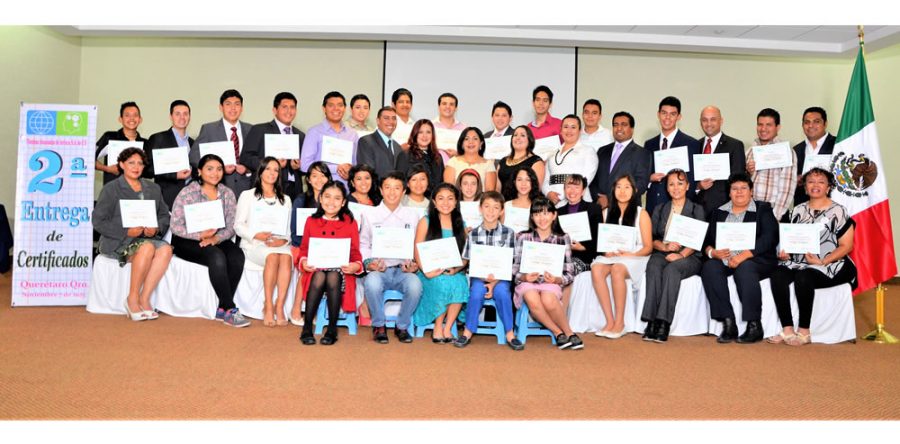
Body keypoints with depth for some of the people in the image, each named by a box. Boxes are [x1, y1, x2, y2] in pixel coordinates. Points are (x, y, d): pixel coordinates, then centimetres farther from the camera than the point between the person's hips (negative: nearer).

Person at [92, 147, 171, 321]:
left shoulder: (153, 189, 21)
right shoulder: (111, 189, 6)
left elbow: (165, 215, 16)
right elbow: (98, 221, -2)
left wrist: (156, 228, -7)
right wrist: (127, 232, -15)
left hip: (148, 238, 4)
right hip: (117, 242, -4)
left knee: (165, 249, -29)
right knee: (147, 247, -35)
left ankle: (144, 299, -26)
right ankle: (133, 298, -22)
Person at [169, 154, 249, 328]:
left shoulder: (228, 194, 7)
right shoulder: (187, 192, -4)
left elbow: (231, 226, 0)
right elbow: (175, 226, -10)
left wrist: (216, 238, -21)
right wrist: (201, 235, -24)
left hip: (217, 240, 4)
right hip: (187, 242, -4)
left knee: (237, 255, -28)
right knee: (217, 256, -34)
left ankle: (222, 309, -21)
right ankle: (230, 309, -27)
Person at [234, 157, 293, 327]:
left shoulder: (285, 199, 24)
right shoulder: (248, 195, 13)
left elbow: (288, 228, 16)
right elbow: (238, 225, 5)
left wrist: (283, 240, -8)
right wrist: (256, 235, -13)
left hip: (278, 243, 2)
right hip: (253, 244, -2)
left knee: (286, 257, -34)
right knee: (273, 256, -36)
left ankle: (279, 307, -34)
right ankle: (268, 306, -30)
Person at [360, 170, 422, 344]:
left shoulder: (412, 216, 14)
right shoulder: (370, 215, 11)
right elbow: (363, 244, 9)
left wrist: (414, 265, -7)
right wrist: (369, 263, -9)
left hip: (403, 271, 1)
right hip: (378, 270, -1)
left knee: (415, 285, -33)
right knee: (372, 283, -37)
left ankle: (402, 326, -6)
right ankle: (379, 326, -11)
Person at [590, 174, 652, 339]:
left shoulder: (641, 214, 7)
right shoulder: (607, 213, 18)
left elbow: (648, 247, 3)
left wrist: (631, 254, -15)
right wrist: (606, 251, -8)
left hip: (635, 258, -3)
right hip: (611, 257, 3)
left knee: (617, 269, -37)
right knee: (596, 269, -31)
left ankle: (620, 323, -28)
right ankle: (609, 321, -30)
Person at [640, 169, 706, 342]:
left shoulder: (696, 209, 13)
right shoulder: (659, 209, 21)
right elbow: (652, 238, 10)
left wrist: (681, 254, -19)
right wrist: (664, 246, -12)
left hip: (688, 257, -2)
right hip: (662, 253, 2)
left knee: (672, 269, -36)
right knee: (653, 267, -34)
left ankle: (663, 323, -42)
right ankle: (651, 322, -39)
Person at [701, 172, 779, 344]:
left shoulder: (763, 209, 10)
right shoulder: (719, 212, 21)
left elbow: (769, 238, -6)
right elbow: (707, 239, 13)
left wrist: (743, 256, -19)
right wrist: (712, 252, -12)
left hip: (756, 260, -3)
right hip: (724, 259, 4)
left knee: (744, 268, -36)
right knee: (709, 268, -28)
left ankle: (754, 325, -26)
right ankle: (728, 323, -27)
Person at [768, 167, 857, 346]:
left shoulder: (838, 211, 2)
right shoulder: (798, 210, 17)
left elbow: (846, 246, -3)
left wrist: (822, 261, -15)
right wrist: (785, 252, -5)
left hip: (828, 265, -4)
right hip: (798, 262, 5)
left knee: (803, 277, -35)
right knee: (777, 274, -27)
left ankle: (804, 331, -22)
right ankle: (787, 330, -27)